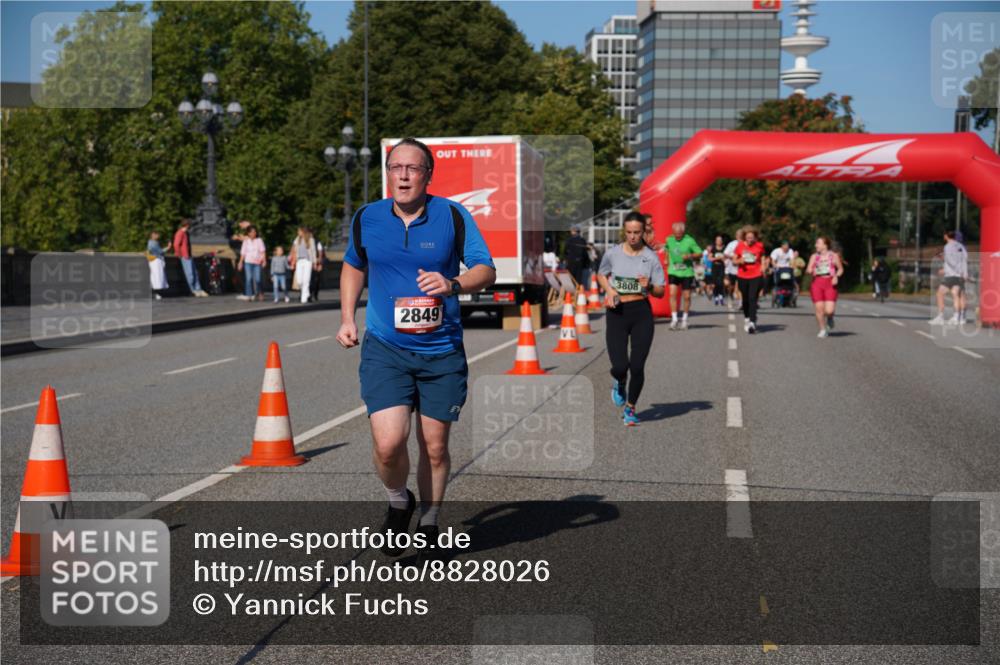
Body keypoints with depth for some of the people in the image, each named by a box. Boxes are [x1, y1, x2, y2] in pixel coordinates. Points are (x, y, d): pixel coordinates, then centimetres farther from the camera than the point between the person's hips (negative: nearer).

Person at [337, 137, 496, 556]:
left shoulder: (453, 216, -4)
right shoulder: (366, 219, 3)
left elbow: (486, 270, -3)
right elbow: (353, 266, 21)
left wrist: (453, 284, -24)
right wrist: (347, 318, 11)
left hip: (442, 352, 0)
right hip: (384, 349, 0)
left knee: (435, 447, 8)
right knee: (388, 443, -15)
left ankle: (428, 522, 32)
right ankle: (398, 504, 16)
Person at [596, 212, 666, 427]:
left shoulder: (651, 257, -1)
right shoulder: (612, 254, 0)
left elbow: (660, 292, 3)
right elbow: (601, 274, 20)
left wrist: (649, 286, -19)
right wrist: (609, 290, 0)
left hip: (641, 313, 0)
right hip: (617, 313, 0)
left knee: (637, 366, -2)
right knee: (619, 366, -11)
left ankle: (630, 408, 22)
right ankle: (619, 384, 29)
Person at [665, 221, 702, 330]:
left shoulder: (689, 241, -10)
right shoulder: (669, 240, 0)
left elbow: (699, 254, -5)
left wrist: (690, 256, -20)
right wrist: (667, 260, 13)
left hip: (687, 272, -2)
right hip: (673, 272, 2)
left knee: (686, 297, 5)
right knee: (672, 294, -13)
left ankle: (684, 320, 21)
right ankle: (674, 319, -8)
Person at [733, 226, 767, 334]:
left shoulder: (759, 246, 1)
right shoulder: (740, 246, 1)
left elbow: (763, 260, 13)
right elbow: (734, 261, 8)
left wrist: (763, 268, -6)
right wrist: (740, 261, -13)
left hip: (756, 276, -2)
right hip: (742, 276, 2)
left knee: (753, 299, -14)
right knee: (745, 299, 13)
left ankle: (752, 323, -20)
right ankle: (746, 319, 35)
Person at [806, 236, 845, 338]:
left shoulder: (834, 256, 5)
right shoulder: (814, 256, 9)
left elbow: (840, 269, 13)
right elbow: (808, 270, 10)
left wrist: (836, 276, -6)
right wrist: (809, 270, -14)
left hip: (830, 283, -2)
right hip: (817, 283, 2)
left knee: (829, 310, -13)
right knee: (819, 309, -4)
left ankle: (830, 318, 24)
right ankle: (823, 330, 13)